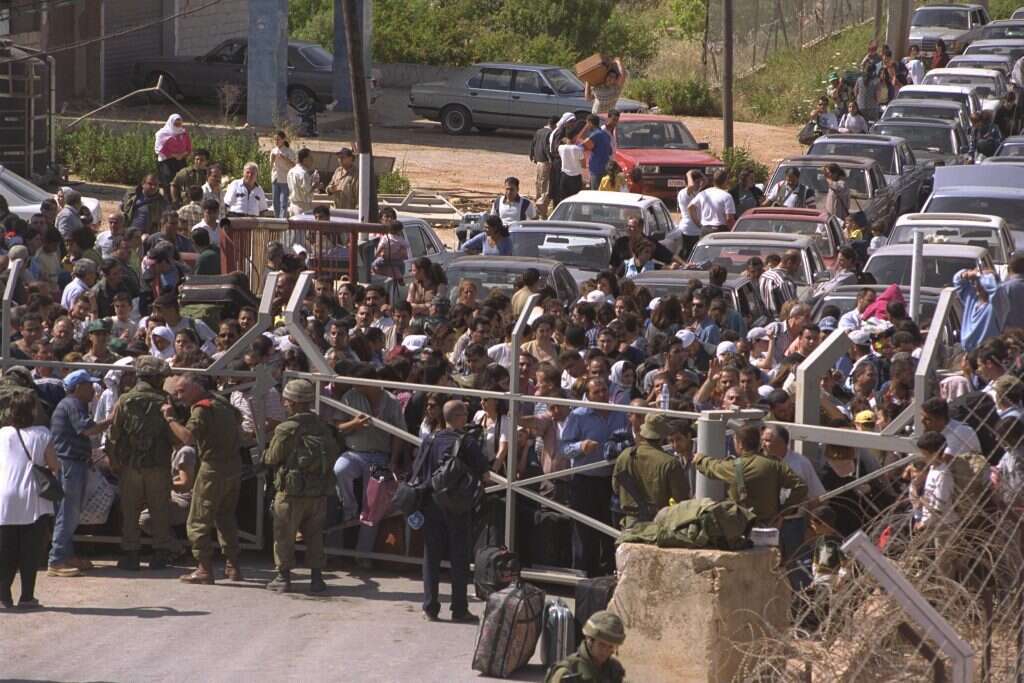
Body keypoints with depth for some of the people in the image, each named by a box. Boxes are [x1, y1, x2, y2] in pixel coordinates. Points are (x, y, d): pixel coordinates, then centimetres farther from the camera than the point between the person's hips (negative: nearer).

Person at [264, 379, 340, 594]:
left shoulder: (286, 430, -14)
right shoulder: (323, 427, 0)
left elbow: (271, 459, -8)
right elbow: (333, 454, 5)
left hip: (291, 491, -4)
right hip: (319, 492, 4)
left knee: (284, 536, 8)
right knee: (315, 536, 13)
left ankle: (283, 577, 11)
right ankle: (316, 578, 13)